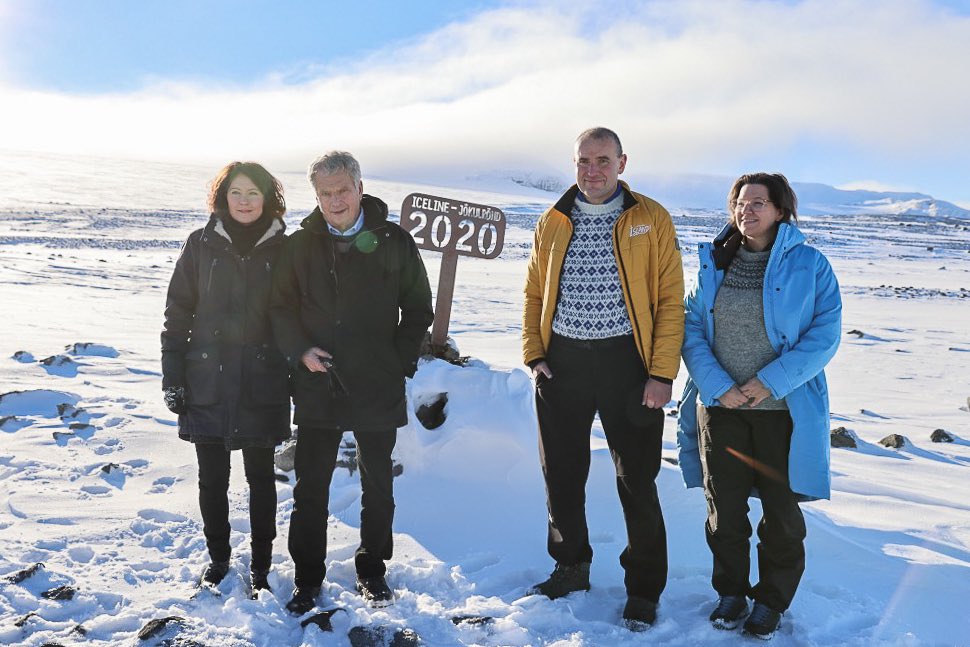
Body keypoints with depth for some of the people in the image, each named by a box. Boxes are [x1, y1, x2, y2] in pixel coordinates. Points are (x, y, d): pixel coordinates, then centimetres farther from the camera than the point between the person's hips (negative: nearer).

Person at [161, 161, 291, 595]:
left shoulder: (283, 249, -1)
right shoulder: (201, 245, 0)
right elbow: (178, 312, 3)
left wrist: (299, 375, 1)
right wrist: (173, 374, -1)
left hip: (262, 385, -1)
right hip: (207, 384, 1)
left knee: (261, 478, 9)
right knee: (212, 478, 12)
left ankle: (261, 566, 25)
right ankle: (218, 559, 32)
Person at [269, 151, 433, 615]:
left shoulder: (394, 243, -2)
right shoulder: (300, 246, 2)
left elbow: (418, 310, 4)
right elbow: (280, 308, 7)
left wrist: (400, 363, -4)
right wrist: (300, 351, -10)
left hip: (378, 391, 0)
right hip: (316, 389, 1)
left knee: (377, 487, 13)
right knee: (310, 489, 8)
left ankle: (372, 571, 32)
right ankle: (307, 578, 25)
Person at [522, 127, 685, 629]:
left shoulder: (650, 219, -2)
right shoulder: (553, 223, 8)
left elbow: (670, 299, -5)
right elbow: (535, 293, 13)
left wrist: (661, 372, -11)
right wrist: (533, 353, 1)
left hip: (626, 361, -3)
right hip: (562, 362, 4)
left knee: (637, 480, 4)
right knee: (561, 474, 13)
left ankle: (644, 589, 21)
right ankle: (571, 568, 34)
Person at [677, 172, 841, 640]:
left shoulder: (810, 265, -3)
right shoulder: (714, 263, 4)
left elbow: (824, 334, -9)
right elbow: (691, 329, 0)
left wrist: (770, 382, -18)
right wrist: (718, 387, -14)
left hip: (784, 409, -2)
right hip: (721, 407, 2)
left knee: (782, 512, 8)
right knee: (724, 509, 10)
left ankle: (771, 601, 28)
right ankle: (731, 592, 31)